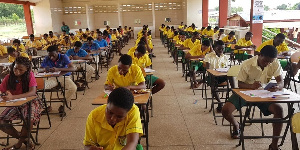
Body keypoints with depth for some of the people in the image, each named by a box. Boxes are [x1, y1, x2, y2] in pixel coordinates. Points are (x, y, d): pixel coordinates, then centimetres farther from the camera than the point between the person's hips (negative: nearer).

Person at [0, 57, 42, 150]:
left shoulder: (29, 75, -12)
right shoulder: (8, 78, -1)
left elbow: (33, 92, -25)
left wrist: (13, 97, -36)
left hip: (30, 102, -4)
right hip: (14, 105, 4)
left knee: (29, 118, -33)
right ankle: (24, 139, 0)